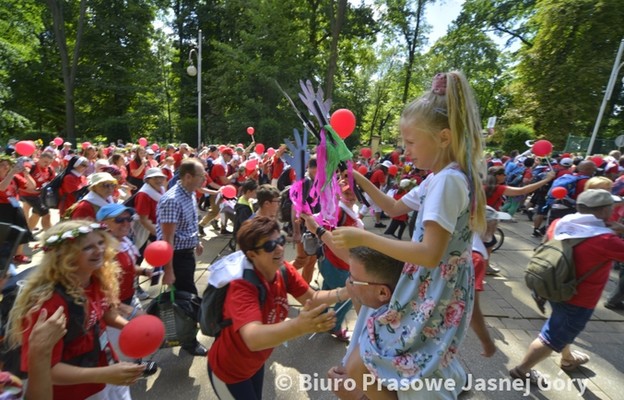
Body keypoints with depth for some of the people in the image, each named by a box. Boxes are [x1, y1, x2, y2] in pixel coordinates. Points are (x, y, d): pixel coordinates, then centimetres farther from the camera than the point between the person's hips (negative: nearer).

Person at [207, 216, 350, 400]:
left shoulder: (284, 270, -17)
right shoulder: (242, 285, -36)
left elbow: (311, 298, -9)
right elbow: (253, 339, -48)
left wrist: (345, 292, -26)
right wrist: (299, 326, -65)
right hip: (228, 370, -6)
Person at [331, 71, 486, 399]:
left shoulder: (448, 179, -24)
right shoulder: (440, 178, 8)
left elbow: (430, 254, -31)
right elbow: (395, 208, 17)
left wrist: (363, 237, -30)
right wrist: (361, 182, 7)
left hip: (432, 297, -10)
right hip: (433, 292, 10)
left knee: (357, 371, 3)